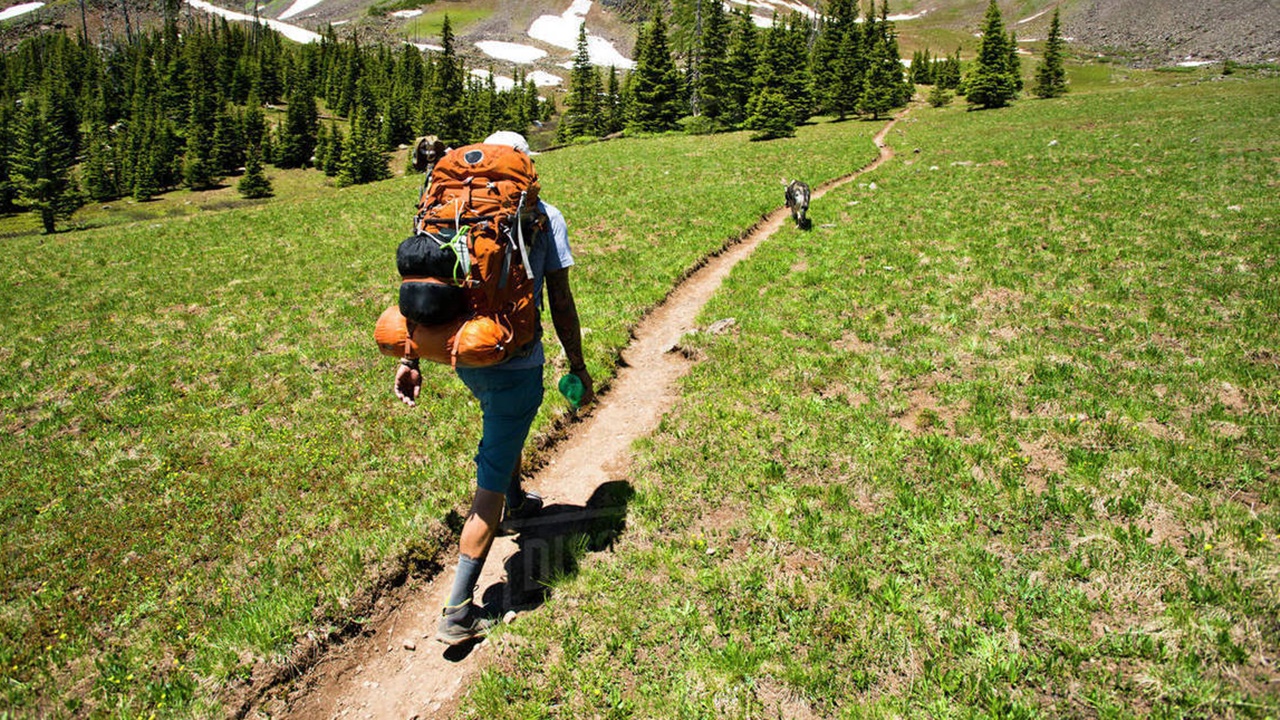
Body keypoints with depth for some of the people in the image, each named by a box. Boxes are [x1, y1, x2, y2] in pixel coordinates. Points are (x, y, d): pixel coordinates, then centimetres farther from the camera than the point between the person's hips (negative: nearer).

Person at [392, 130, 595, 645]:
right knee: (491, 479, 1)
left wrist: (410, 359, 7)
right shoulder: (544, 217, -4)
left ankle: (516, 502, 60)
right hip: (515, 361, -5)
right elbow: (561, 304, -5)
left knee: (505, 425, 35)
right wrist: (578, 367, 5)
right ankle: (458, 611, 2)